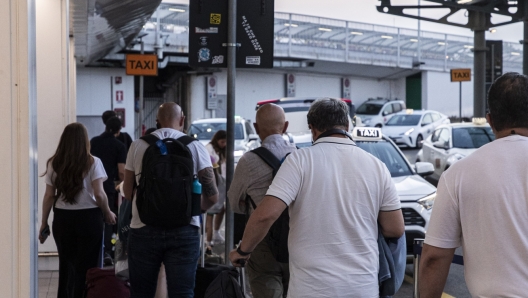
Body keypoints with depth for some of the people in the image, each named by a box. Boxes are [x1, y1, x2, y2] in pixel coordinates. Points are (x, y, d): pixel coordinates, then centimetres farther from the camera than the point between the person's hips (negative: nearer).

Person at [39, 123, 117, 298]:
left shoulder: (54, 164, 1)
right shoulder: (93, 163, -7)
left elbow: (49, 196, 1)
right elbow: (99, 194, -13)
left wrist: (44, 224, 8)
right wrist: (108, 214, 3)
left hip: (62, 218, 3)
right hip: (88, 218, -3)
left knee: (66, 265, 18)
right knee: (86, 267, 6)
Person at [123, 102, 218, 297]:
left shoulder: (138, 145, 5)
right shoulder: (195, 147, 2)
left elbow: (128, 192, 12)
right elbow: (212, 196, 0)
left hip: (144, 229, 1)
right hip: (184, 230, -1)